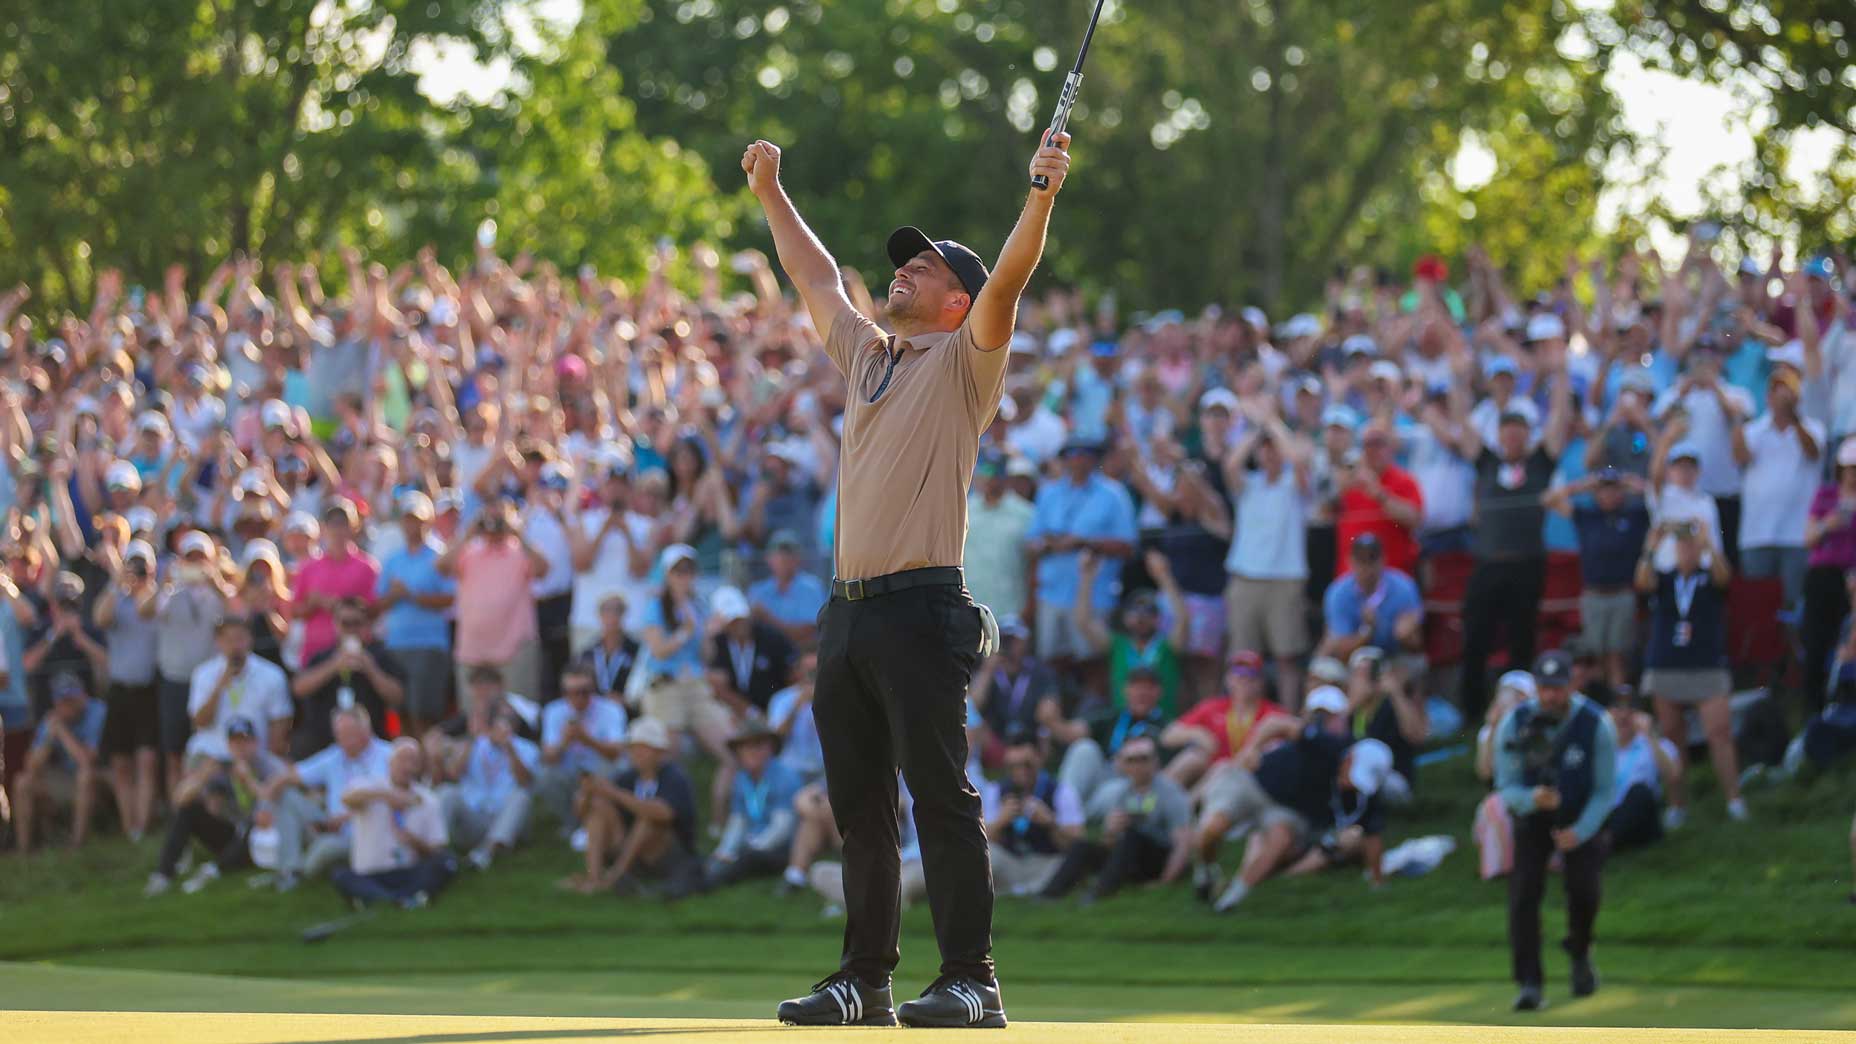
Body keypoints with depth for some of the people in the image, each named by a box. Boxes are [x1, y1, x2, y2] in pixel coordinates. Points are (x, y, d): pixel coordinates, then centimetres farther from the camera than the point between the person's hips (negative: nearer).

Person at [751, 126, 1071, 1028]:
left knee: (941, 795, -10)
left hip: (919, 607, -8)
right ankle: (865, 978, 13)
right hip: (848, 609, 8)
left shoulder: (965, 360, 2)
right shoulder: (866, 354, 21)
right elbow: (816, 280, 34)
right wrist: (771, 195, 40)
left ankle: (969, 980, -11)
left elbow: (1007, 283, -14)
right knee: (858, 804, 9)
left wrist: (1043, 194, -27)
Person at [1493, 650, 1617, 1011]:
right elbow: (1506, 786, -15)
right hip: (1531, 816, 0)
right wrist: (1531, 799, -38)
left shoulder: (1596, 725, -21)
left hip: (1581, 818, 0)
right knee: (1523, 893, -16)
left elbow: (1605, 789, -12)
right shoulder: (1514, 723, -19)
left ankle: (1579, 954, 21)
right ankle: (1529, 985, -13)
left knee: (1584, 888, -12)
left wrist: (1581, 832, -25)